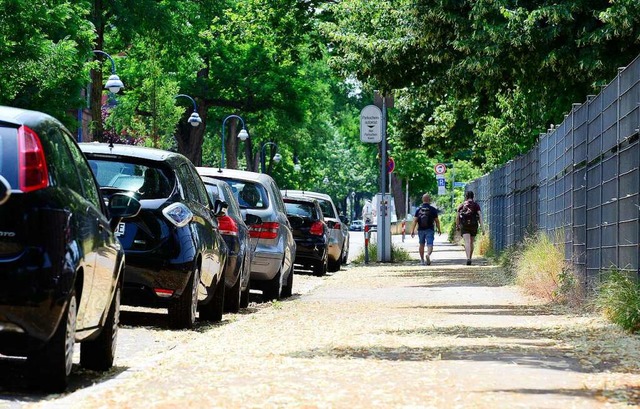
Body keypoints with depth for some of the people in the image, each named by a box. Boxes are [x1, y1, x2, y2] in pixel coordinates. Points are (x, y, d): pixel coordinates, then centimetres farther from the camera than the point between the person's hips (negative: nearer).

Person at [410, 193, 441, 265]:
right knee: (430, 244, -7)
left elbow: (415, 220, -4)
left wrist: (412, 230, -3)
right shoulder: (433, 209, -3)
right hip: (429, 230, -2)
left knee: (422, 245, 15)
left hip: (421, 230, 2)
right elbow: (437, 221, 0)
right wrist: (439, 229, 11)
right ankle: (428, 254, -36)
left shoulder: (418, 209, 1)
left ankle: (422, 260, 22)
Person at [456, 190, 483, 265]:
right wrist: (481, 226, -8)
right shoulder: (476, 205, 6)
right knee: (471, 243, 17)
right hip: (473, 225, 1)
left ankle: (468, 258, -31)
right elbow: (480, 215, -5)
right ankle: (470, 258, 25)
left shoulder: (462, 205, 8)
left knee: (467, 242, -13)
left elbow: (457, 217, 8)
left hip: (464, 225, -1)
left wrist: (457, 226, 23)